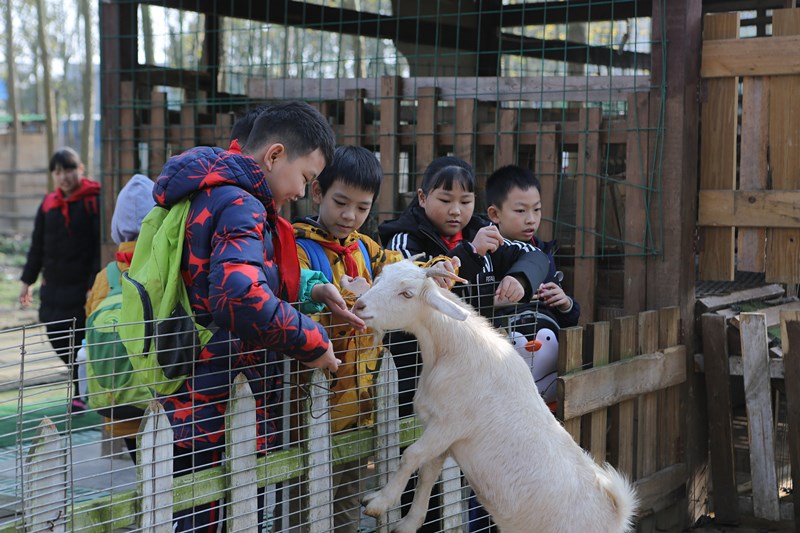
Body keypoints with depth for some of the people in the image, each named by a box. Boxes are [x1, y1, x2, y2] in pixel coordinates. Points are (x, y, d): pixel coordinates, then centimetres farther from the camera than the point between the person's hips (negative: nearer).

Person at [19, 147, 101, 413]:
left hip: (83, 287, -5)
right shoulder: (49, 203, 8)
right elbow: (37, 246, 16)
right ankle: (81, 387, 25)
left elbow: (100, 246, -13)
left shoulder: (94, 200, -8)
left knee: (80, 342, 0)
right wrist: (27, 281, 17)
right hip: (53, 286, 5)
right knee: (58, 342, 6)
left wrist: (95, 284, -19)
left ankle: (81, 393, 17)